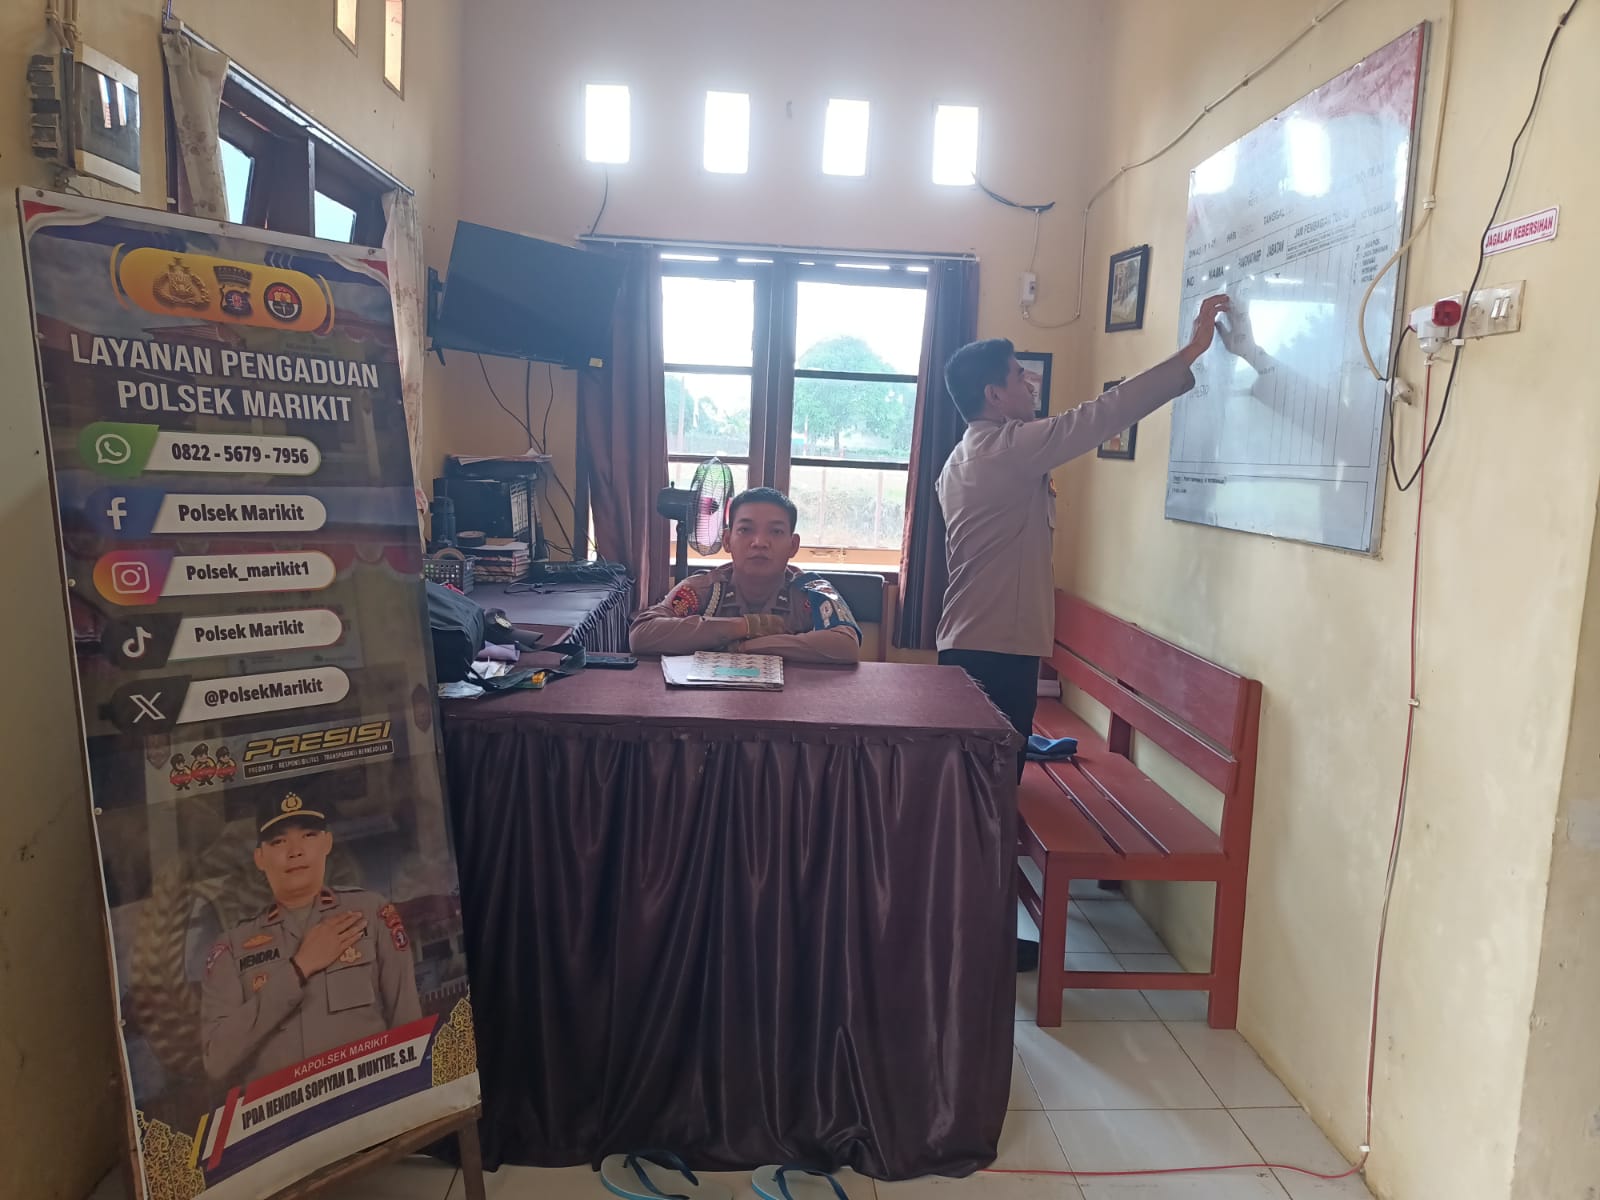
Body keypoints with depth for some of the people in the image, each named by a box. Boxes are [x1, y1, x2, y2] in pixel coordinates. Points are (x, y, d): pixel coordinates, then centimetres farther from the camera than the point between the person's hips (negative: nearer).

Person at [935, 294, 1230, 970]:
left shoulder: (967, 458, 15)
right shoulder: (1004, 449, -16)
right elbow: (1103, 416, -18)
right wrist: (1191, 352, -14)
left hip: (969, 645, 10)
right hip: (997, 649, -10)